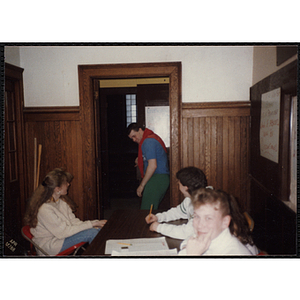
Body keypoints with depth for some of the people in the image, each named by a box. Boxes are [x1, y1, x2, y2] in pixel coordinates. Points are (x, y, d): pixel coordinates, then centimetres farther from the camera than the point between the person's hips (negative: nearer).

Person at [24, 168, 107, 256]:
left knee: (99, 230, -9)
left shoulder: (61, 201, 2)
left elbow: (73, 221, 3)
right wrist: (90, 224, -21)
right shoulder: (45, 209, -26)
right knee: (91, 233, -22)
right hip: (49, 246, -8)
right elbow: (63, 232, -24)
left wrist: (95, 223, -11)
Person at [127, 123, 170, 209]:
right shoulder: (152, 137, 18)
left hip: (156, 179, -10)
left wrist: (141, 185, -15)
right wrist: (140, 160, 14)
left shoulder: (148, 141, -13)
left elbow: (153, 166, -21)